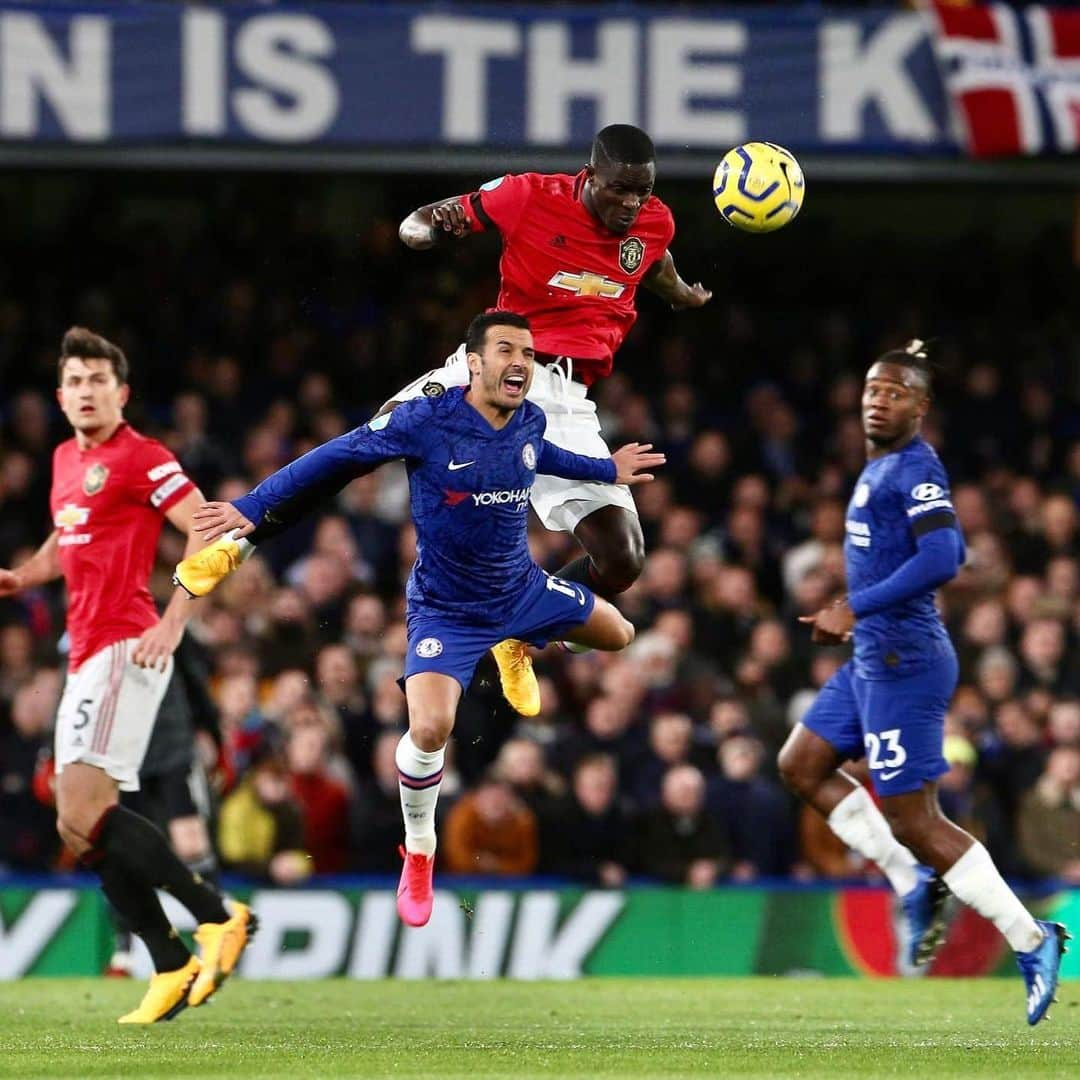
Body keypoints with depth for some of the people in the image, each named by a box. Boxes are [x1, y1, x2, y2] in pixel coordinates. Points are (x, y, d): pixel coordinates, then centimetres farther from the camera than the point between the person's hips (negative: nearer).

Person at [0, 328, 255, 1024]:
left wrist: (174, 621, -22)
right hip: (87, 653, 9)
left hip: (122, 648, -9)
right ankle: (174, 969, 7)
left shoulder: (140, 458, -7)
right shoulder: (67, 460, 19)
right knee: (81, 824, 5)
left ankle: (218, 917, -13)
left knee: (82, 814, -19)